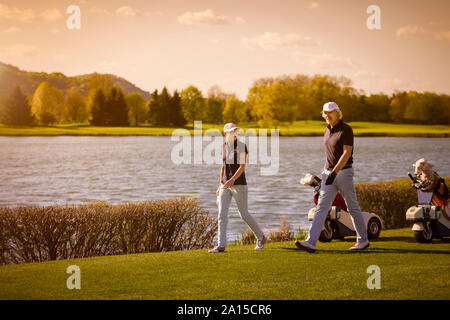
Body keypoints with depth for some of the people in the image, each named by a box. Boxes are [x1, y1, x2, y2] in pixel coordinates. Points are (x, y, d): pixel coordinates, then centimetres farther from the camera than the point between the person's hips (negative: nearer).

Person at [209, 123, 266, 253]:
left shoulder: (242, 146, -8)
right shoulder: (224, 146, 10)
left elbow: (242, 166, -17)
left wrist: (233, 179, -32)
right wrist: (220, 185, 16)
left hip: (239, 185, -5)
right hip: (225, 186, 5)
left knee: (244, 215, 4)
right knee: (222, 215, -6)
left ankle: (260, 237, 26)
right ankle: (221, 246, -7)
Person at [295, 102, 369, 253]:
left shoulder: (346, 129, -11)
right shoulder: (327, 130, 12)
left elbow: (347, 153, -19)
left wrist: (335, 172, -28)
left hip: (343, 172, -7)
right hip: (328, 173, 7)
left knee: (353, 208, 5)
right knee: (321, 207, -5)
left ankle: (363, 240, 21)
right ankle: (311, 243, -13)